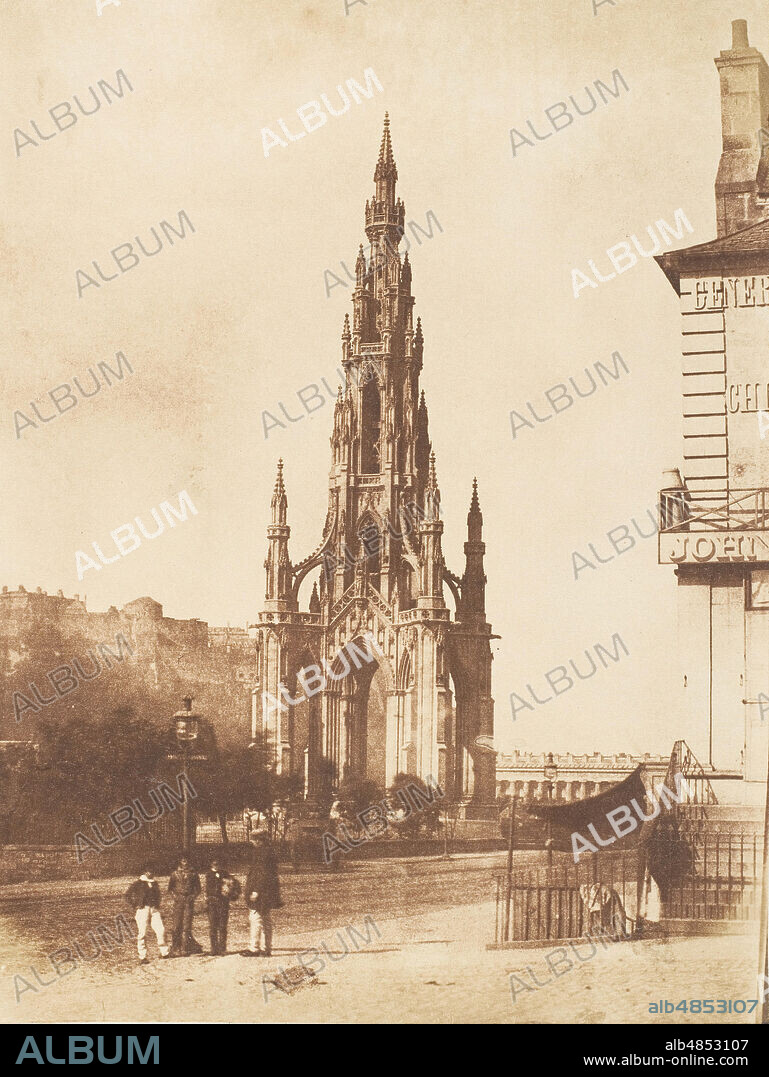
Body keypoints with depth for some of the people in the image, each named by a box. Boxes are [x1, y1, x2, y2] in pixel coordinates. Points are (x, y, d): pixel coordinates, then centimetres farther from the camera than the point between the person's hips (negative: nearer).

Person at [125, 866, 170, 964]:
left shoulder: (154, 884, 15)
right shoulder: (138, 884, -1)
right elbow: (128, 895, 1)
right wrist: (135, 906, -3)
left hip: (154, 910, 4)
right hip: (142, 910, -4)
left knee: (161, 930, -3)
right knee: (142, 933, -4)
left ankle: (164, 952, 11)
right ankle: (142, 957, 2)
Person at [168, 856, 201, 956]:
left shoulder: (193, 874, 8)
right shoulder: (175, 874, 8)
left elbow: (198, 888, 13)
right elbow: (170, 888, 14)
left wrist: (193, 896, -2)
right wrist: (175, 895, -2)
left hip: (189, 900, 0)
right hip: (178, 901, 0)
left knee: (187, 925, -4)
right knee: (177, 925, -4)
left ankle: (184, 949, -1)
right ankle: (176, 948, -1)